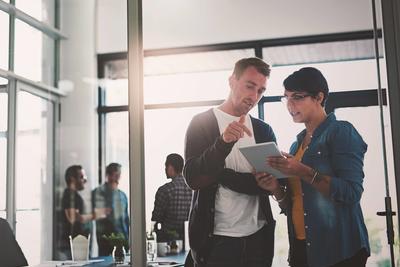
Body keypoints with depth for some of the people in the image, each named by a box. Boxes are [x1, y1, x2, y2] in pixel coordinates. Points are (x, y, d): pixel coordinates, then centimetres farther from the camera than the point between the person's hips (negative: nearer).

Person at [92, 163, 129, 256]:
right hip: (105, 237, -4)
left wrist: (127, 237, 13)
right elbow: (97, 214, -9)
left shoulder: (122, 195, 13)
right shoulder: (97, 192, -1)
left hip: (122, 238, 4)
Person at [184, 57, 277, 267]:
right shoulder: (201, 123, -2)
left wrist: (220, 174, -12)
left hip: (258, 236, 4)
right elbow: (192, 178, -12)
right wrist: (224, 142, -26)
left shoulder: (264, 131, 8)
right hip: (214, 239, -3)